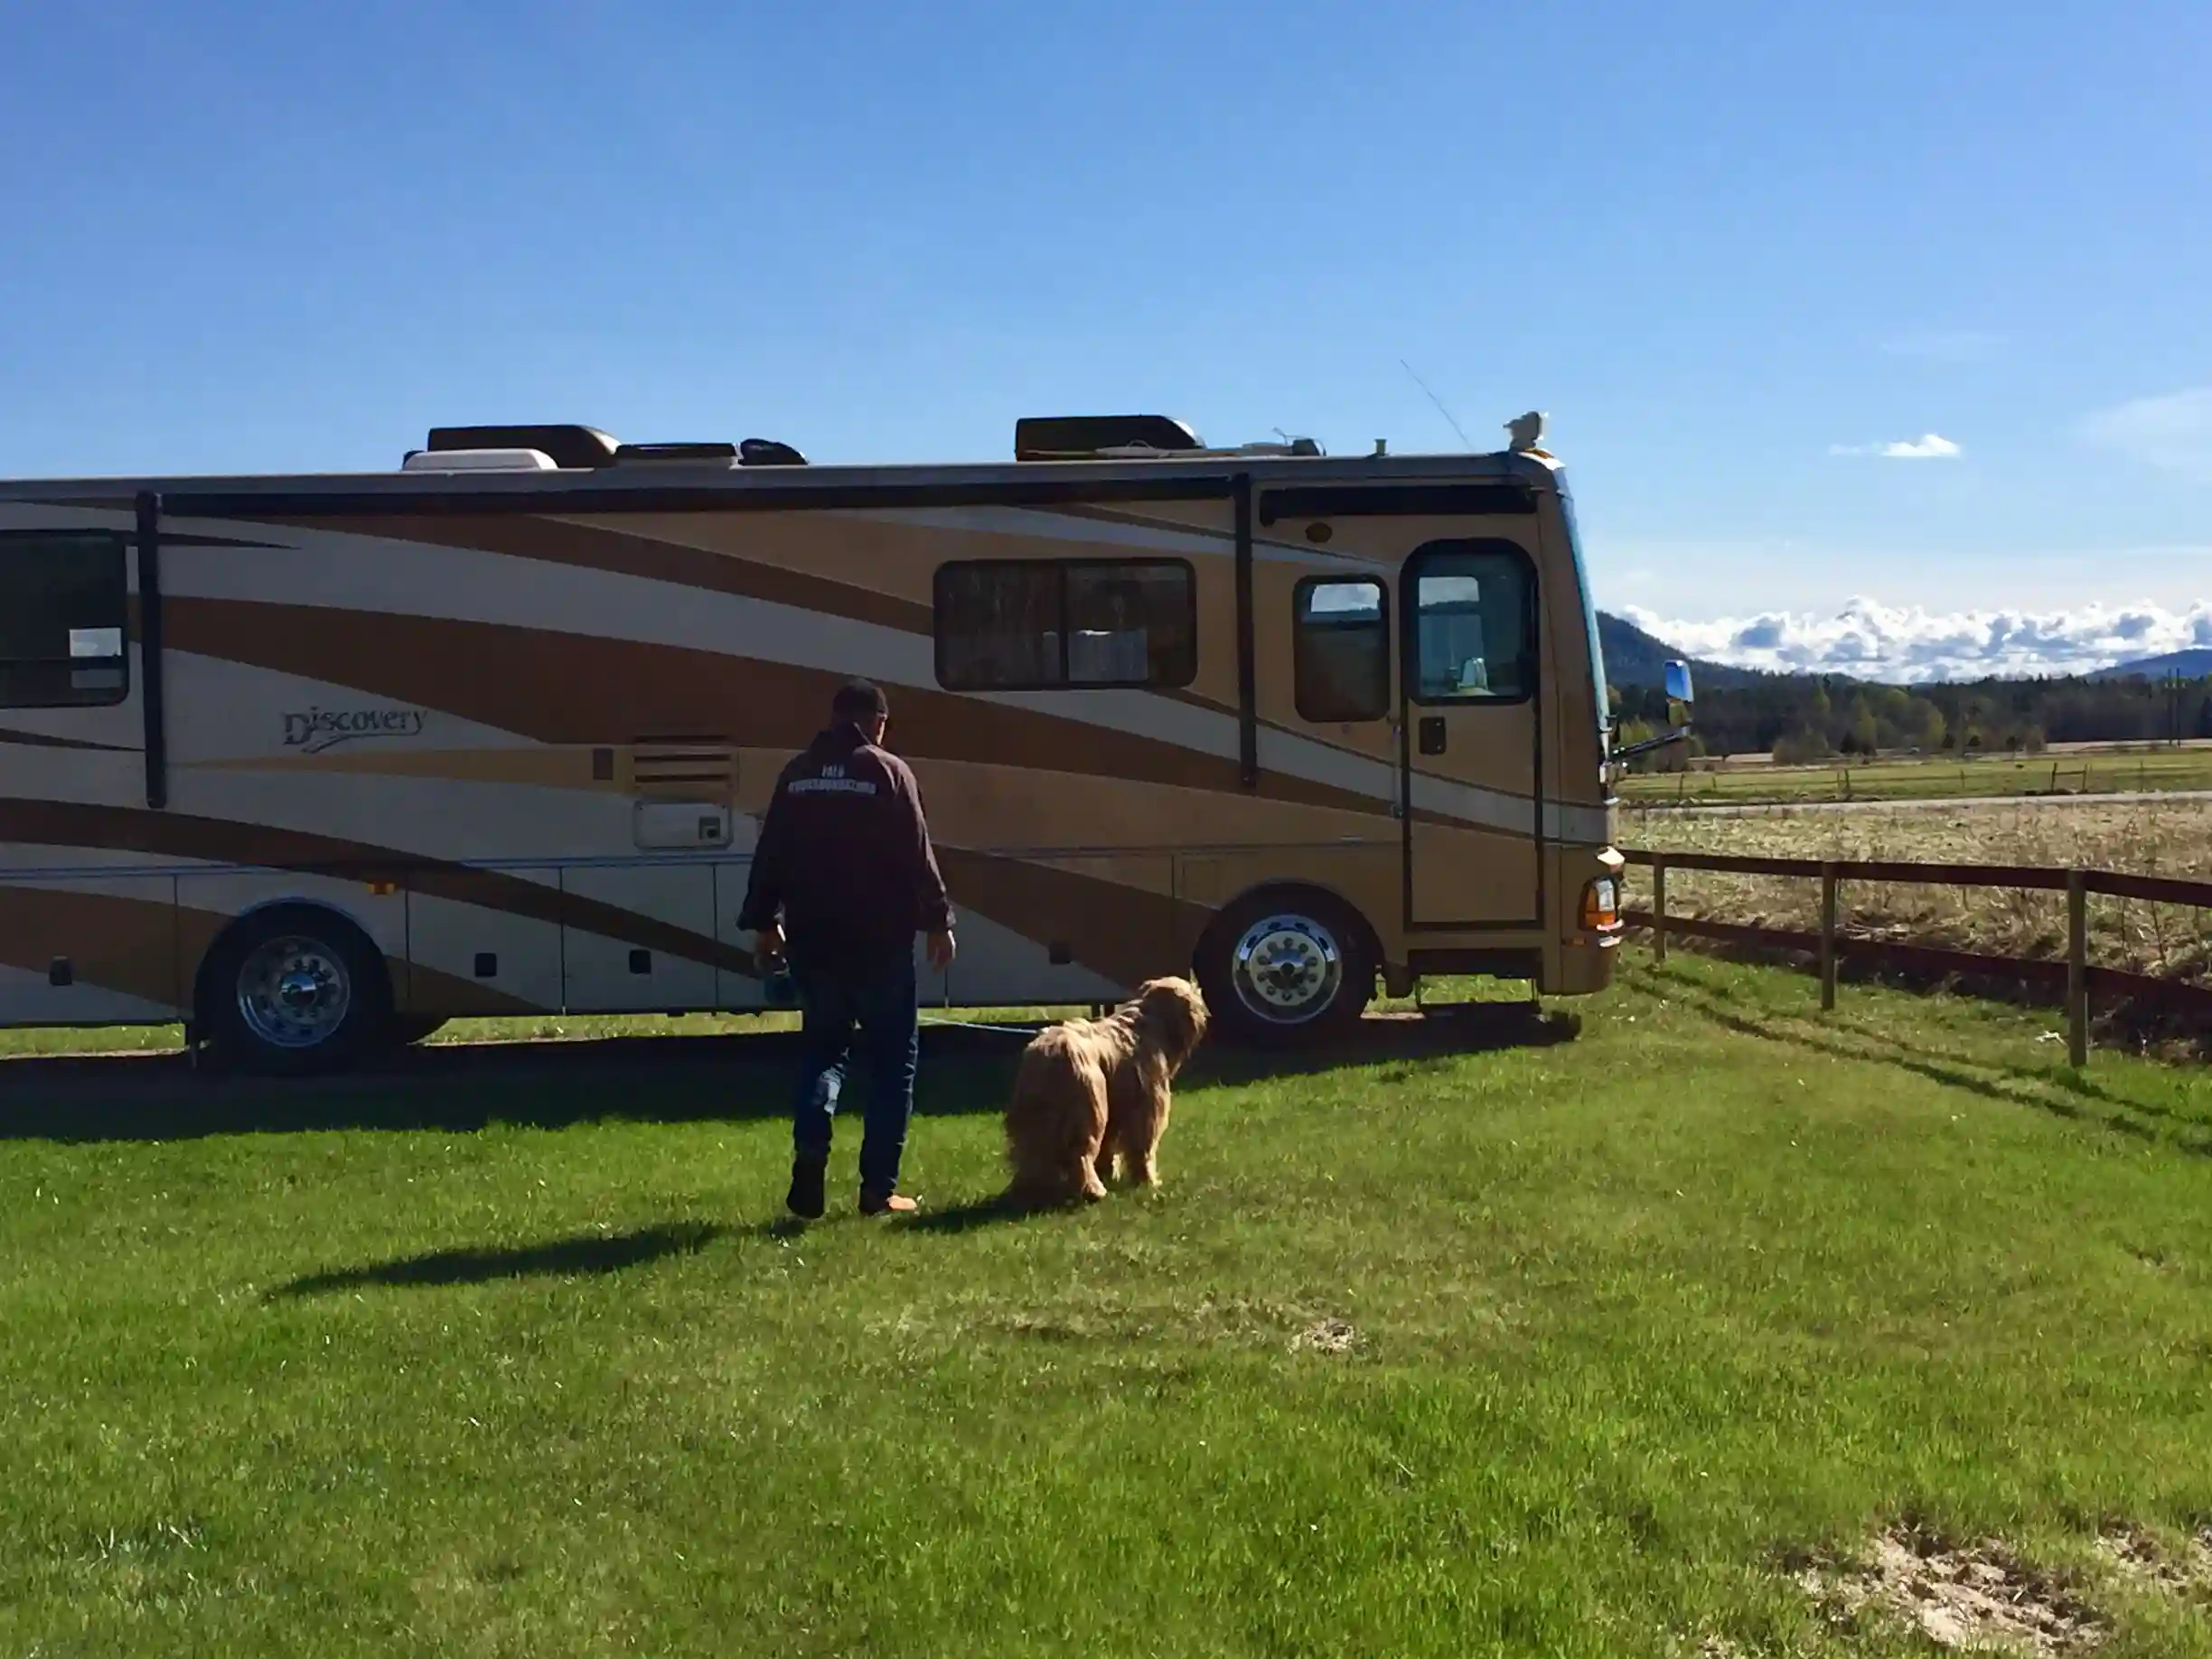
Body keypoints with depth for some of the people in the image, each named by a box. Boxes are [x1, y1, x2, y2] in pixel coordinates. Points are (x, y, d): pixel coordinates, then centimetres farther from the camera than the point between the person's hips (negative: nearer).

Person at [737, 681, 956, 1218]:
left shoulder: (797, 775, 7)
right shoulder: (888, 772, -5)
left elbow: (769, 855, 9)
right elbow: (918, 857, -8)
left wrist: (763, 923, 18)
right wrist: (938, 922, 0)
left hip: (812, 941, 4)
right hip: (879, 939, -4)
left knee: (822, 1050, 16)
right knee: (892, 1058, 7)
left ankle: (808, 1171, -4)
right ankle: (879, 1188, 4)